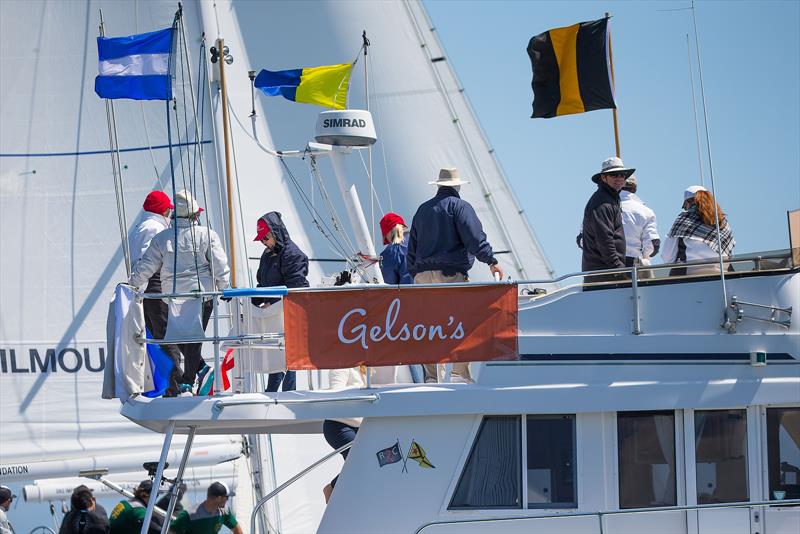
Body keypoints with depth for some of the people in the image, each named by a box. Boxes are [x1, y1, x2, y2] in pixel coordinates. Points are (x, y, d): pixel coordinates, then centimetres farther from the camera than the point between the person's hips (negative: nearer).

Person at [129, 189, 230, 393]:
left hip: (173, 296, 1)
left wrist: (131, 284, 16)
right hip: (202, 292, -1)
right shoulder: (207, 235, -4)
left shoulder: (162, 238, 0)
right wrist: (224, 288, 10)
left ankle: (201, 368, 2)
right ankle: (188, 380, 6)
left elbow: (145, 267, 3)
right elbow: (220, 266, -3)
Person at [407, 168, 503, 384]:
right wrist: (491, 261, -16)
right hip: (450, 274, -6)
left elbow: (412, 247, 21)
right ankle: (460, 373, -13)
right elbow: (475, 238, -14)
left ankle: (430, 376, 6)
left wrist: (414, 274, 25)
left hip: (423, 275, 6)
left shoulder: (423, 210, 18)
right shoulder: (459, 206, -1)